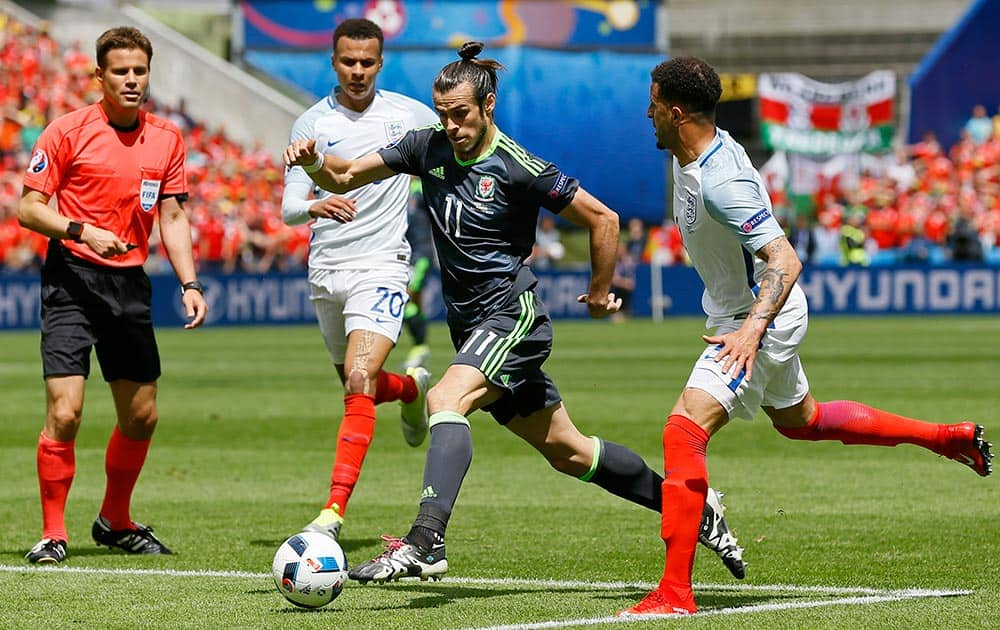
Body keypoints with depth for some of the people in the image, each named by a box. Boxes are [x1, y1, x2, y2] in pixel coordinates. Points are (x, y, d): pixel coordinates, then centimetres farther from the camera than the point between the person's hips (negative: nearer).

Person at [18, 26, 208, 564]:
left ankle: (115, 522, 31)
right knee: (65, 412, -14)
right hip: (72, 279, -5)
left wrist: (190, 284, -2)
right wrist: (81, 231, -21)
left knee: (141, 416, 11)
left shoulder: (166, 138, 7)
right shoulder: (67, 130, -6)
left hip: (130, 283, 5)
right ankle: (52, 535, -3)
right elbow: (28, 207, -6)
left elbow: (172, 217, 10)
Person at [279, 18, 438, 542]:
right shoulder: (311, 124, 1)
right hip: (326, 271, 3)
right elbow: (288, 207, -5)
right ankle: (412, 388, 52)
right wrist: (315, 207, -27)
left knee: (359, 382, -21)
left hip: (382, 267, -3)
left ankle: (334, 510, -25)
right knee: (357, 385, 16)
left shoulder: (409, 115, 1)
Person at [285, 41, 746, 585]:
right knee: (566, 450, 13)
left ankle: (424, 545, -44)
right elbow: (343, 179, 6)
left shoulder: (518, 167, -14)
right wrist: (313, 161, -16)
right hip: (469, 325, 7)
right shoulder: (427, 147, 3)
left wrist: (599, 292, 5)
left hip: (512, 312, -7)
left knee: (446, 399, -31)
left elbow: (602, 219, -5)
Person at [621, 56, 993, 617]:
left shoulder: (721, 182, -31)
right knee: (799, 421, 30)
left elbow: (785, 261, -36)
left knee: (685, 429, -22)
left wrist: (753, 328, -49)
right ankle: (951, 438, 43)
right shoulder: (695, 155, -1)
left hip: (765, 318, -11)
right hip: (744, 313, 11)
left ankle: (675, 592, -25)